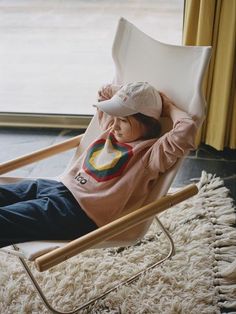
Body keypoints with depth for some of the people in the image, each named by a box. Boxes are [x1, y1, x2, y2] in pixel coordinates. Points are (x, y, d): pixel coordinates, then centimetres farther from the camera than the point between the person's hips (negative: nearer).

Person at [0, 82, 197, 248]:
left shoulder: (151, 153, -8)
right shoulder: (111, 131, 15)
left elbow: (187, 129, -24)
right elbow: (105, 92, 32)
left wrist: (168, 106, -6)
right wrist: (126, 93, 14)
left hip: (80, 213, -9)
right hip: (60, 186, 9)